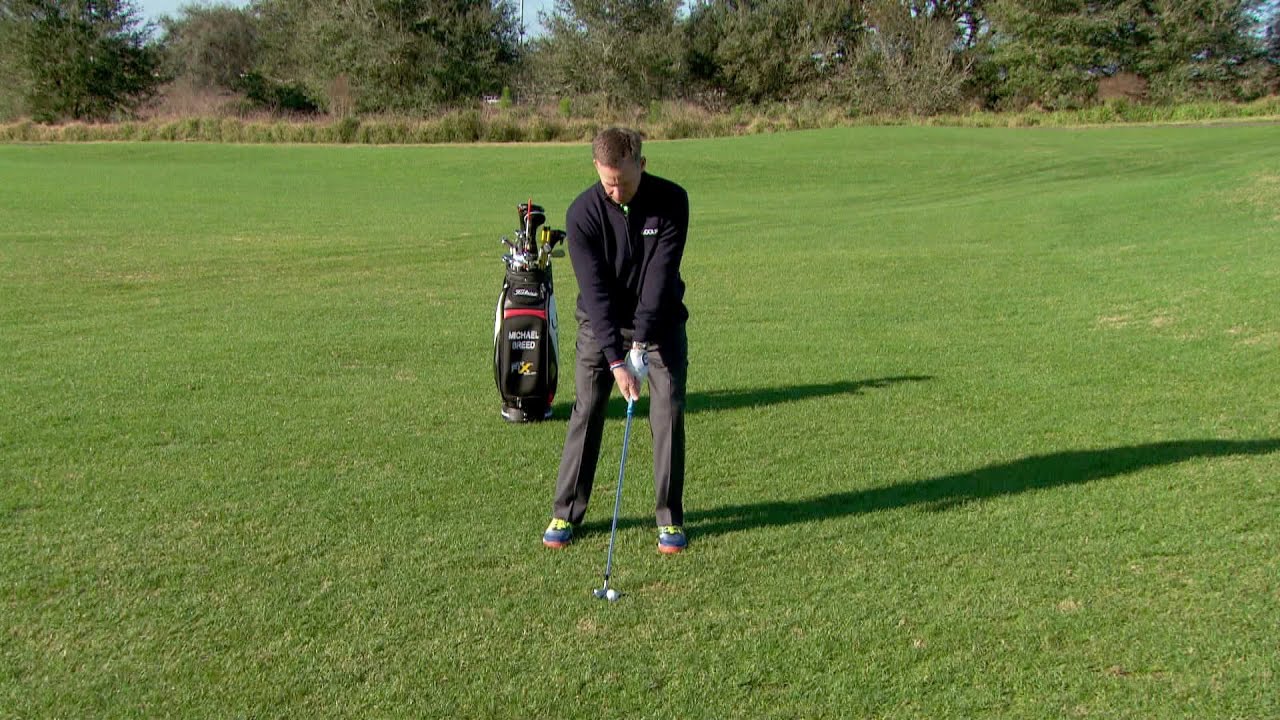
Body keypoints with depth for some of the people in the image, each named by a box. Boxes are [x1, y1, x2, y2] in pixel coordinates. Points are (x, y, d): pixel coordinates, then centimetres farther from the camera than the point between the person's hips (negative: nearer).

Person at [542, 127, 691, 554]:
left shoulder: (671, 201, -18)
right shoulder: (583, 213, -19)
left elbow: (660, 275, -22)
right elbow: (595, 290, -22)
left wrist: (640, 344, -27)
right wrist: (616, 360, -28)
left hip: (659, 323, 0)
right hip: (601, 324, 0)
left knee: (668, 415, -4)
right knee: (586, 414, 0)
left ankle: (669, 518, 8)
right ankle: (566, 513, 12)